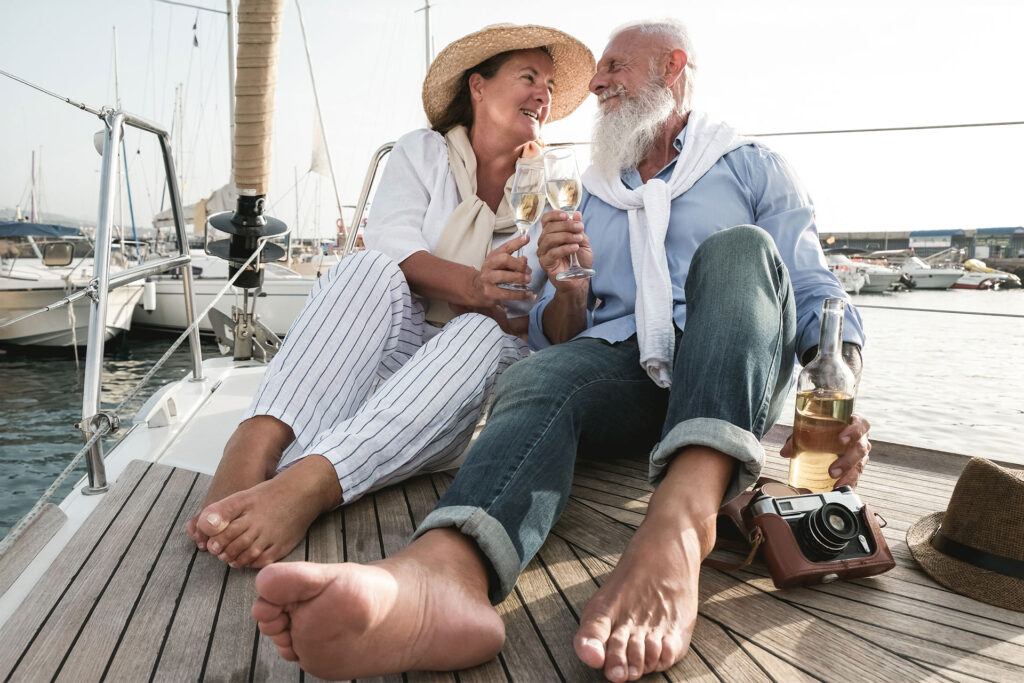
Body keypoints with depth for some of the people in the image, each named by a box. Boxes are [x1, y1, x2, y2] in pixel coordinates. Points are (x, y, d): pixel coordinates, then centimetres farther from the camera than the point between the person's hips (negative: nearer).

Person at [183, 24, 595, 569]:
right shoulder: (421, 153, 11)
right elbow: (391, 244, -8)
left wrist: (487, 310, -15)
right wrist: (468, 283, -28)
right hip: (392, 346, 0)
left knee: (482, 335, -34)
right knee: (372, 270, -30)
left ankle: (306, 485, -54)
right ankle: (254, 447, -51)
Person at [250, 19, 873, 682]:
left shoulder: (753, 166, 17)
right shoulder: (590, 198, 24)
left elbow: (817, 295, 7)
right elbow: (558, 337, 20)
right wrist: (568, 289, -4)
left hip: (737, 376, -1)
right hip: (619, 367, 2)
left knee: (738, 252, -29)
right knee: (537, 378, -29)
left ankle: (681, 523, -50)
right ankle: (444, 574, -59)